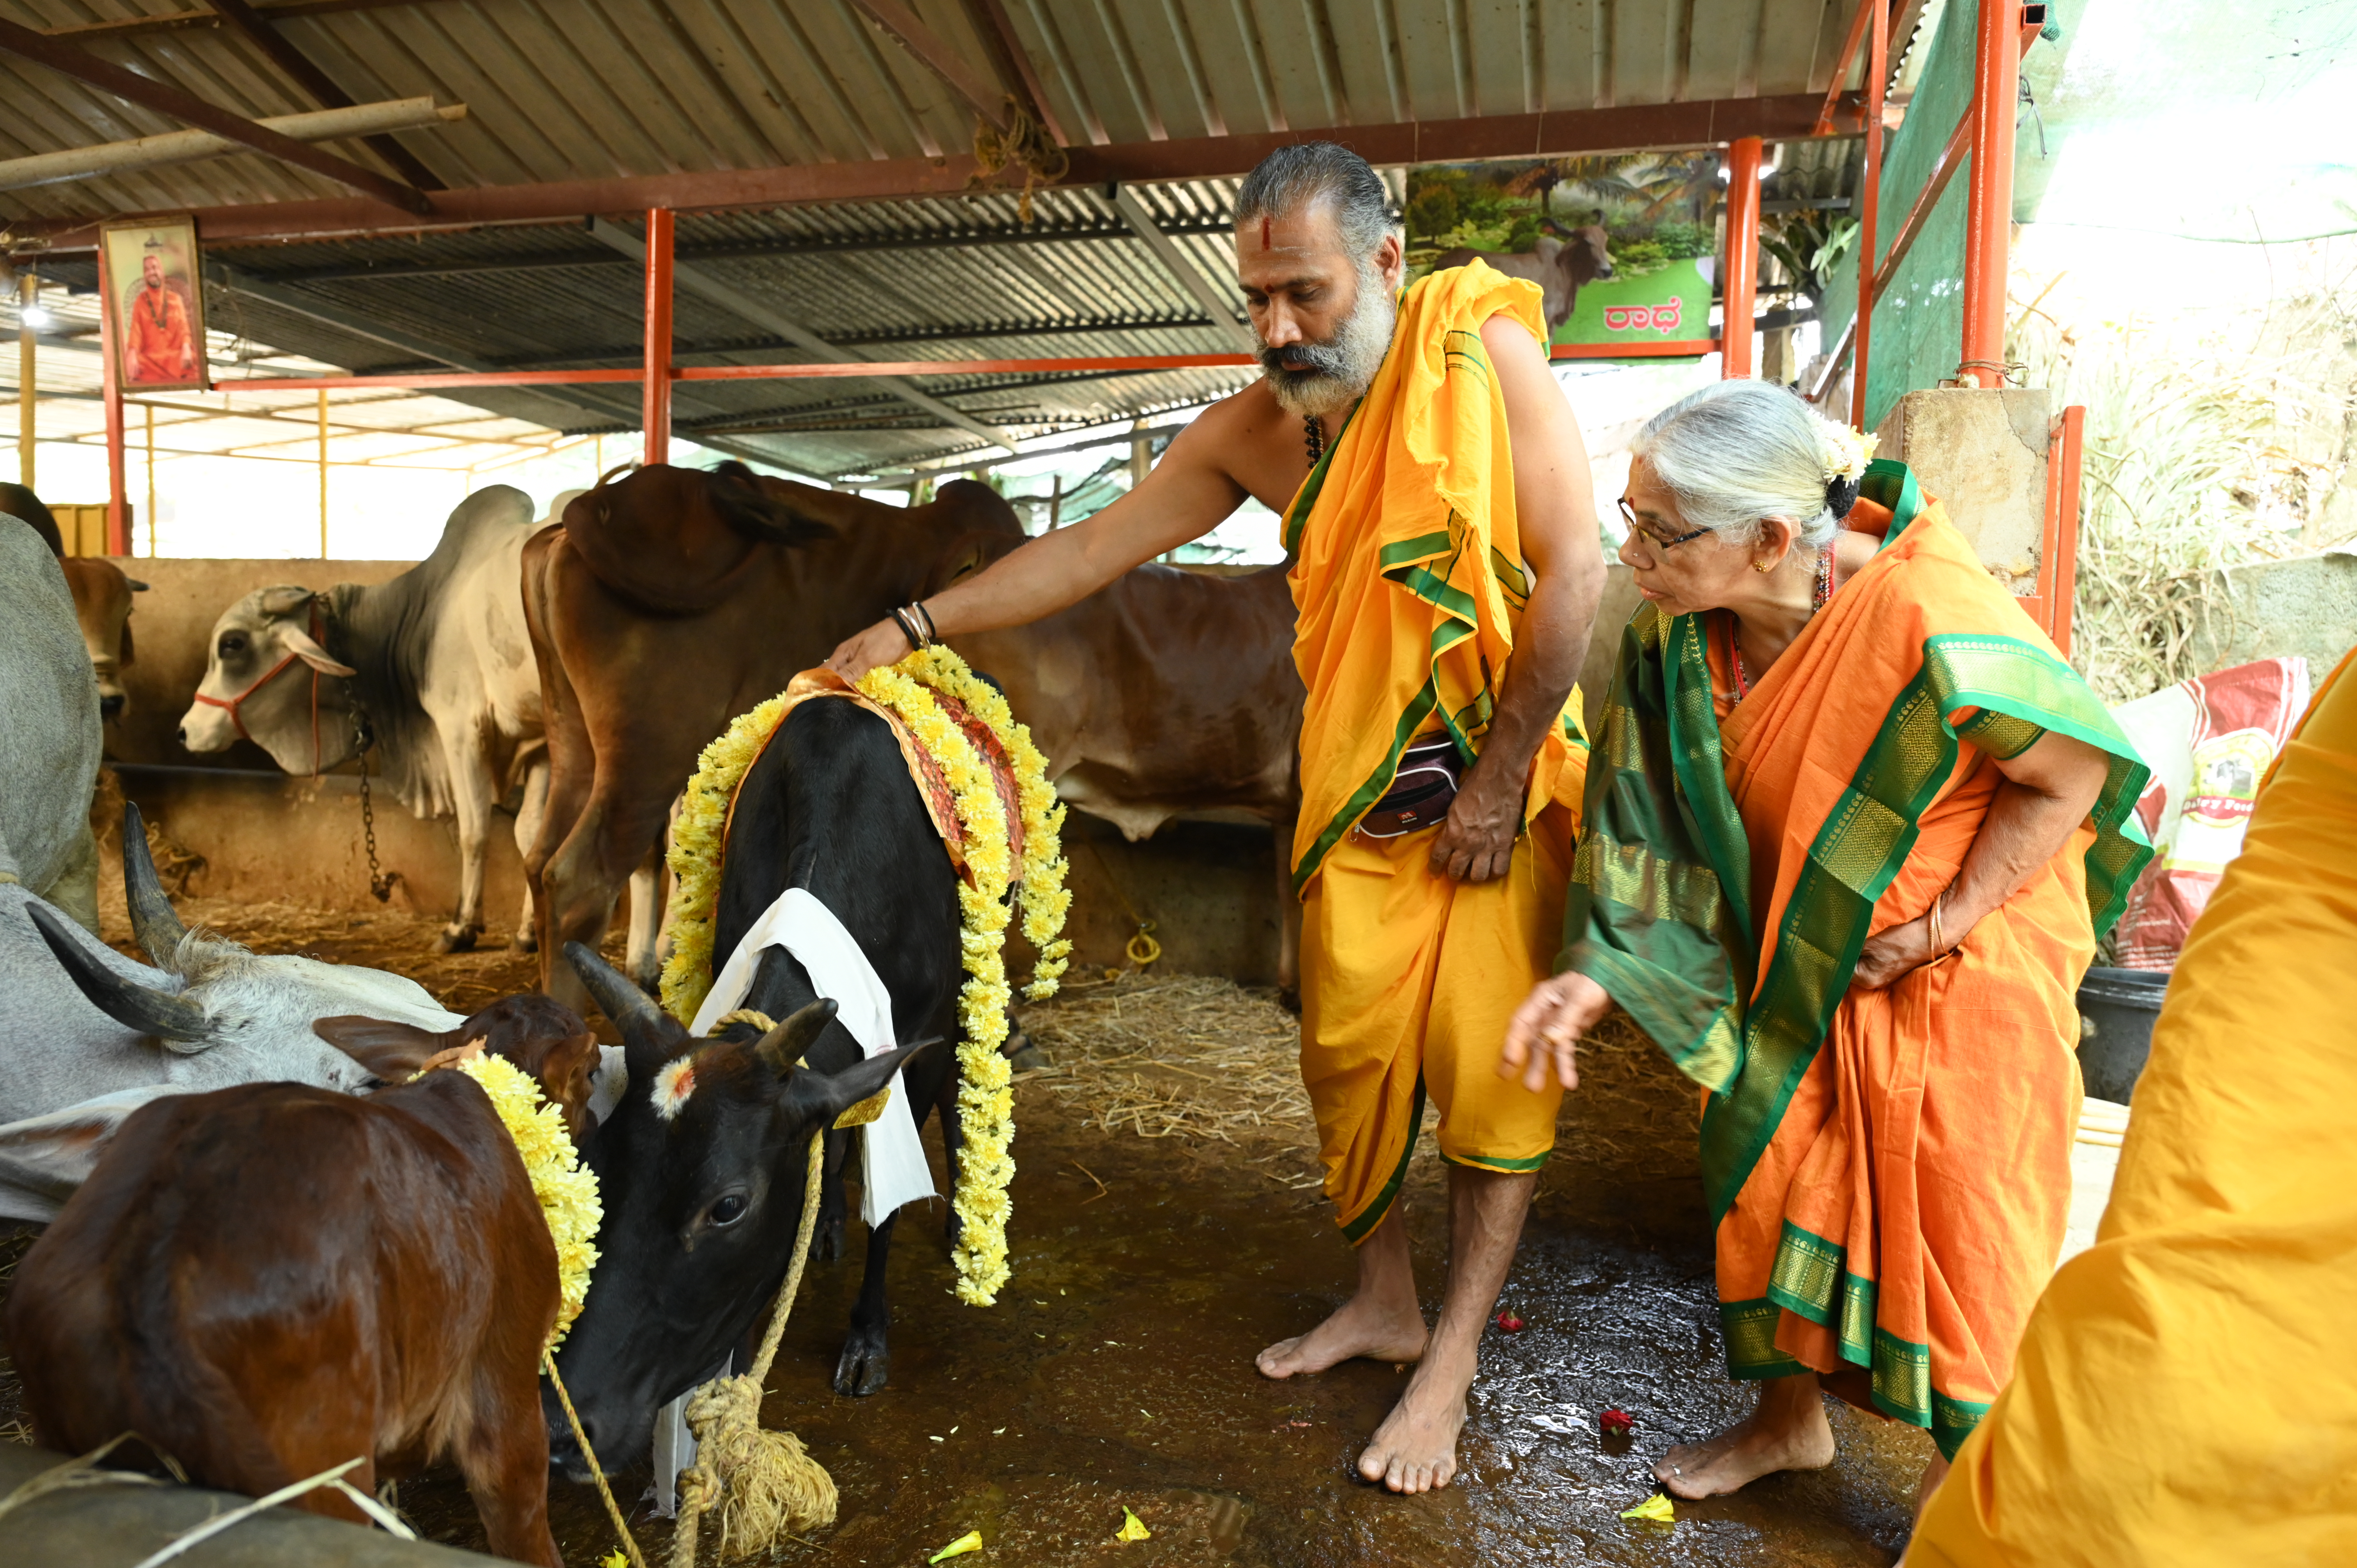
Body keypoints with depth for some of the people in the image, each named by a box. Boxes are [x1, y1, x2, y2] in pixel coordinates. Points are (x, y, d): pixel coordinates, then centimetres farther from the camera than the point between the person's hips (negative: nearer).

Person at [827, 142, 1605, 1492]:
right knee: (1348, 1051, 8)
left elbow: (1572, 570, -17)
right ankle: (1385, 1305, 29)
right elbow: (1092, 549, 5)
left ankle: (1451, 1365, 14)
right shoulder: (1258, 429, 2)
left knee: (1494, 1067, -1)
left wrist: (1499, 785, -16)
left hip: (1498, 777, -4)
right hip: (1359, 788, 5)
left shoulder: (1483, 350, -13)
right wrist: (920, 625, 0)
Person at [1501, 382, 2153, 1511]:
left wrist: (1940, 925, -16)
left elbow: (2076, 772, -17)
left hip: (1962, 968, -5)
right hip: (1802, 955, 5)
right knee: (1768, 1173, 14)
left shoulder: (1926, 619, -32)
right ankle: (1789, 1416, 38)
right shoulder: (1677, 634, -13)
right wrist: (1593, 971, -13)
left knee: (1955, 1226, 5)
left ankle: (1963, 1475, 30)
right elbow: (1652, 817, -5)